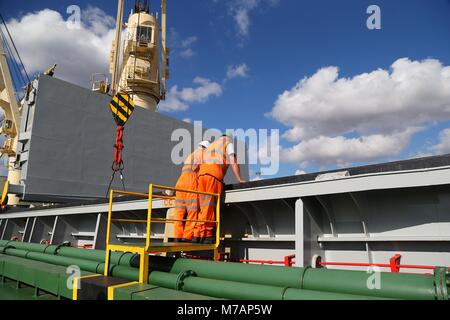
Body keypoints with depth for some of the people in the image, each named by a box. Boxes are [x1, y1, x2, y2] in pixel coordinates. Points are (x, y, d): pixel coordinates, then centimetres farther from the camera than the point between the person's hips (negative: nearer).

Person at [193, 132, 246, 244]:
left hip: (202, 172, 6)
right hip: (214, 172, -6)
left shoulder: (212, 144, 36)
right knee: (210, 205, -8)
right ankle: (206, 235, -10)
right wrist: (239, 179, 5)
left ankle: (197, 234, 3)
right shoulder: (229, 142, 17)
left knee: (204, 205, 6)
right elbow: (234, 162, 4)